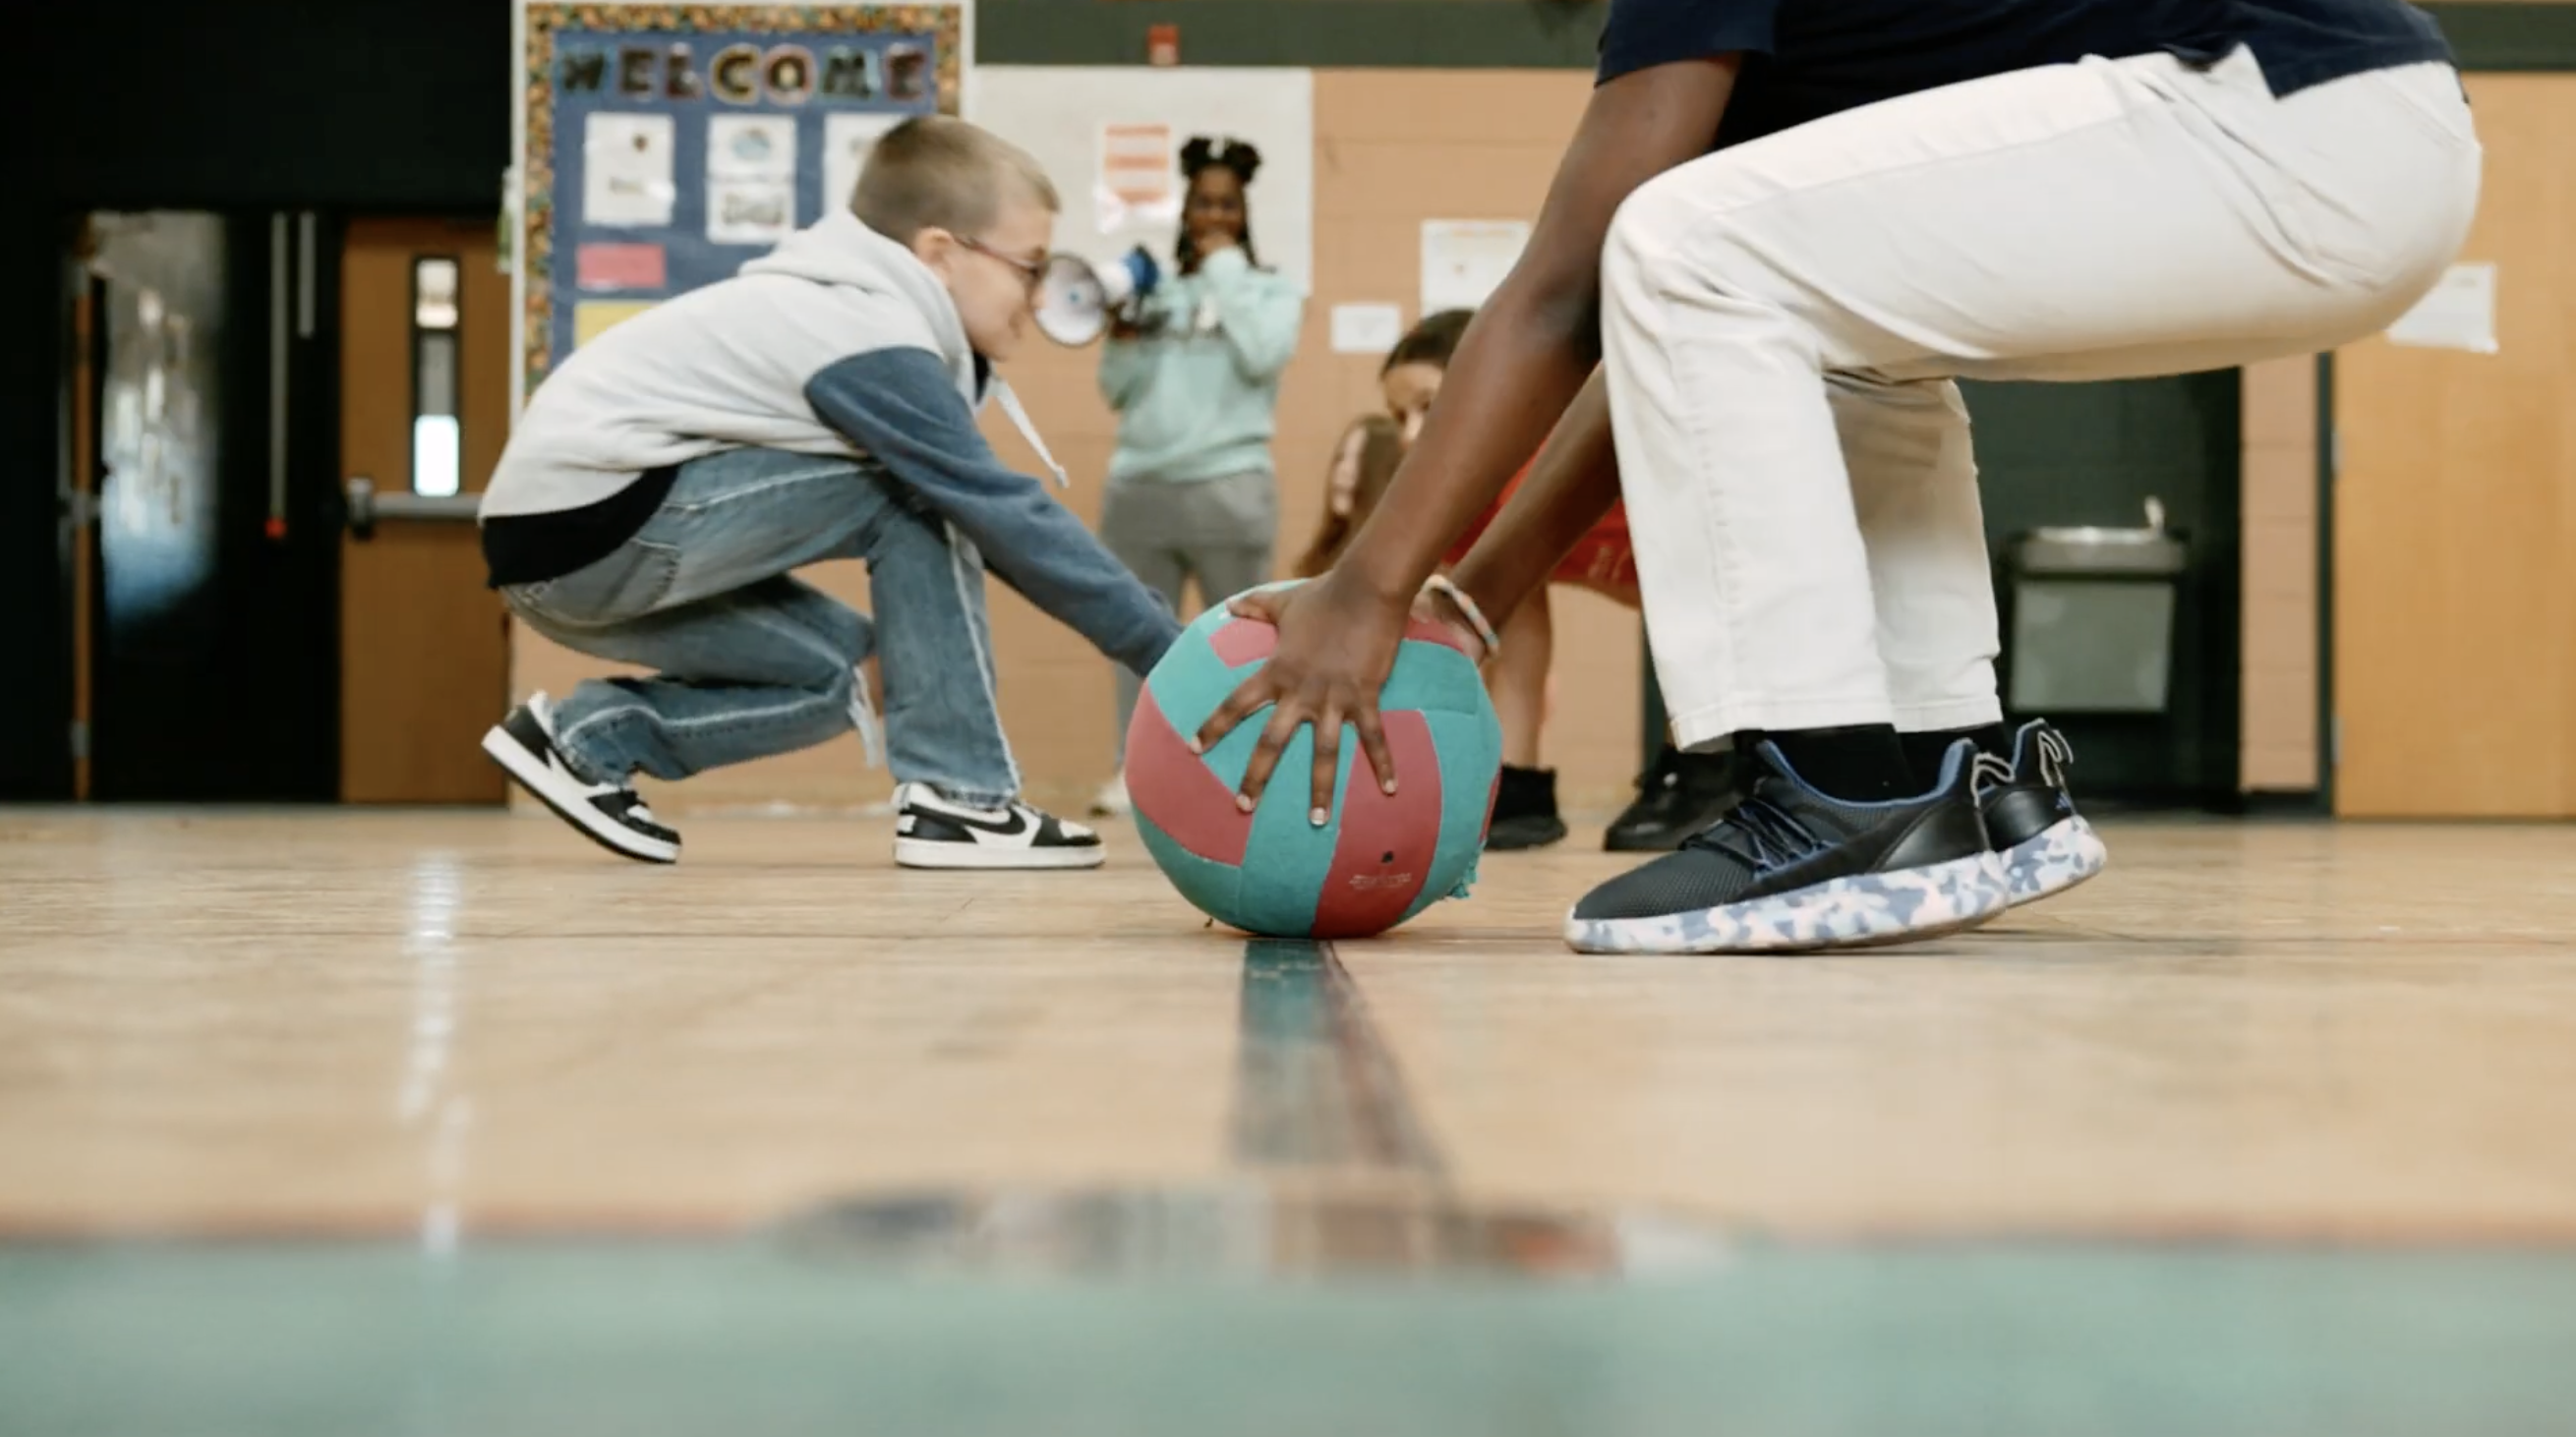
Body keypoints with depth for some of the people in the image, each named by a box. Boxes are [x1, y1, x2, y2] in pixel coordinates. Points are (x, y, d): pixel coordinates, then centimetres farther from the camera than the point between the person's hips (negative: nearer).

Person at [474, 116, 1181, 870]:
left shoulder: (842, 307, 16)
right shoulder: (874, 344, -14)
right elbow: (1007, 516, -16)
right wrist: (1181, 658, -12)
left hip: (559, 524, 10)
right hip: (596, 520, -10)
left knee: (828, 674, 17)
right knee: (915, 497, -10)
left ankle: (586, 732, 10)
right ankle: (958, 798, -8)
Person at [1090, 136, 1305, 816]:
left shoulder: (1271, 289, 7)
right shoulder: (1155, 291, 13)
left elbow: (1262, 358, -13)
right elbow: (1115, 390, 14)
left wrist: (1226, 271, -5)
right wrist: (1122, 333, -4)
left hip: (1228, 485, -3)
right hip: (1138, 484, 3)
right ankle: (1135, 769, 10)